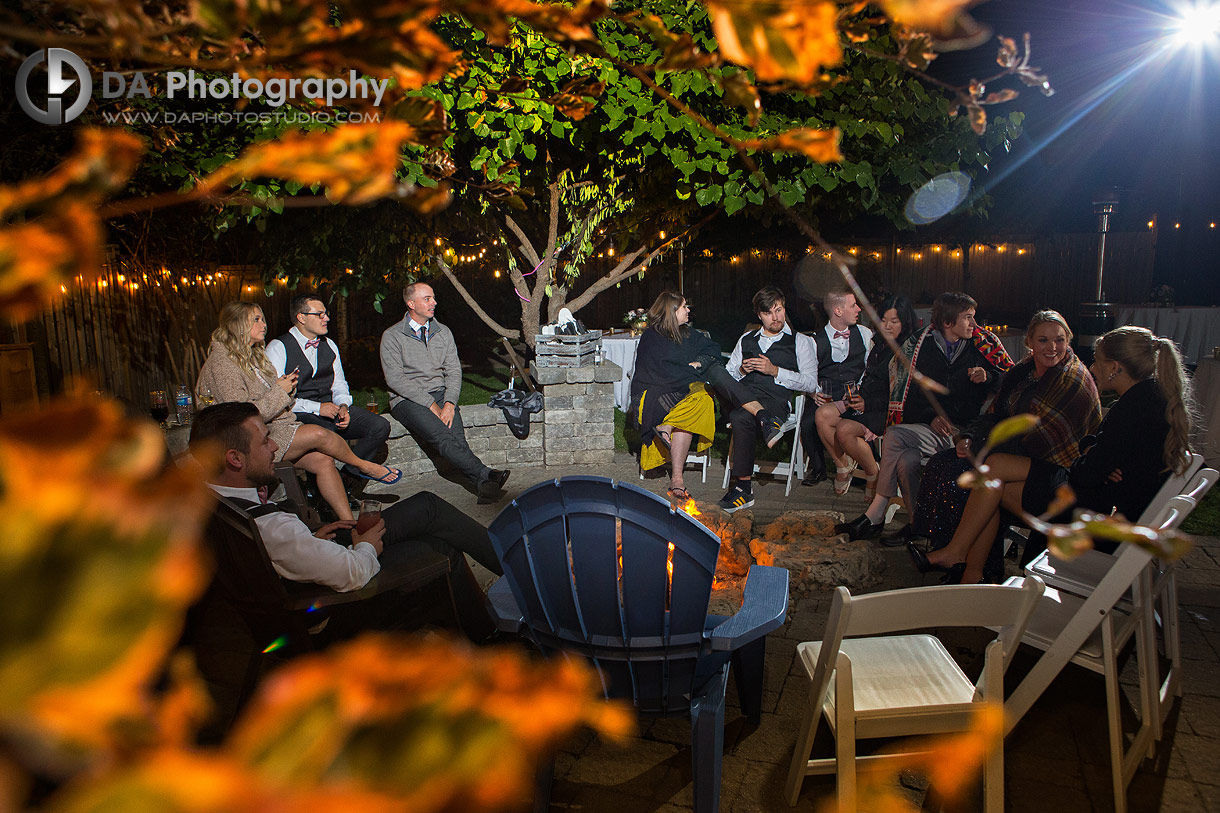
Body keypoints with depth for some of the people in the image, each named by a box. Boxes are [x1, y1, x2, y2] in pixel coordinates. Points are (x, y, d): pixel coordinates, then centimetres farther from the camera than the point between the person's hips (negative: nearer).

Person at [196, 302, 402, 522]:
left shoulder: (253, 355, 16)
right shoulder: (221, 363, -14)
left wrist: (282, 386, 2)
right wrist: (279, 392, -13)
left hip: (274, 427, 9)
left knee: (322, 460, -14)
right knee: (317, 434, -24)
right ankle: (363, 466, 2)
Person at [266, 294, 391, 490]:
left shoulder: (329, 346, 17)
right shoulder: (278, 348, -4)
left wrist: (343, 406, -4)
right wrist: (316, 407, -19)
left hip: (331, 407, 6)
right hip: (299, 415, -6)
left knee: (380, 426, -16)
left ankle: (349, 475, -4)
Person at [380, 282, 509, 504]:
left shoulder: (443, 332, 14)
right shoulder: (392, 336, 1)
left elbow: (453, 371, 8)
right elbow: (395, 379, -8)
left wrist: (449, 403, -11)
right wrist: (430, 404, -16)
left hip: (440, 393, 3)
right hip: (408, 400, -3)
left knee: (457, 435, -26)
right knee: (442, 436, -31)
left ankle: (483, 485, -41)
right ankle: (485, 474, -41)